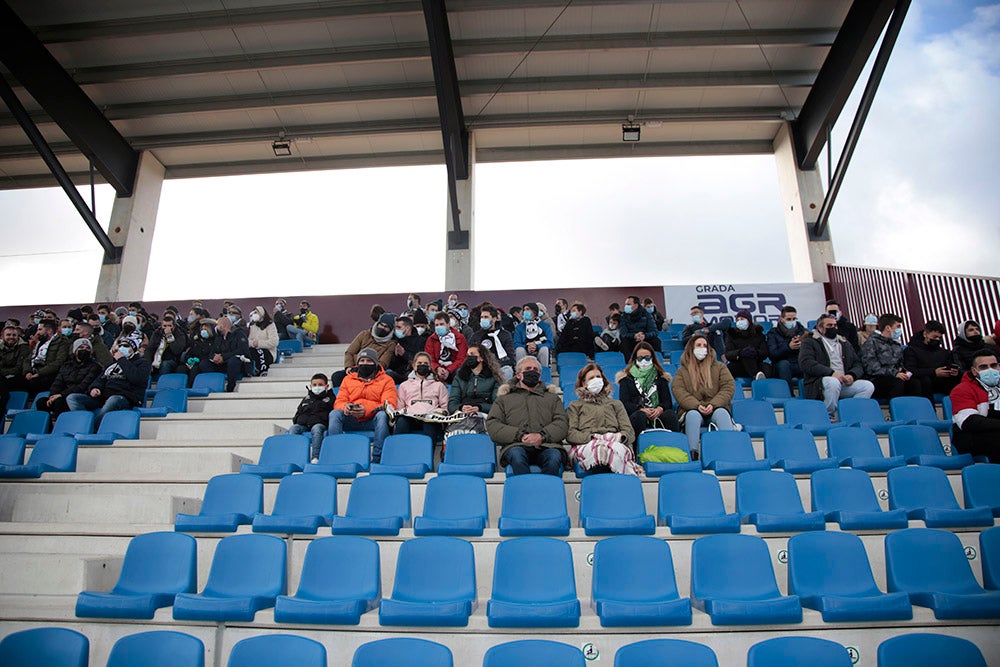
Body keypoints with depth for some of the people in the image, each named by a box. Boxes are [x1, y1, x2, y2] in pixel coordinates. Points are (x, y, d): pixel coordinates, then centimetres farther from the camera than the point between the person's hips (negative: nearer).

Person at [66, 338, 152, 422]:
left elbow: (136, 378, -8)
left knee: (114, 400, -41)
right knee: (72, 398, -13)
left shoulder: (142, 363, 13)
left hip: (125, 399, -6)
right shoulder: (112, 364, 32)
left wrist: (122, 360, -1)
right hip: (103, 397, 7)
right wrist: (95, 388, 2)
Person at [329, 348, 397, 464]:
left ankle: (377, 458, -35)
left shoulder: (386, 380, 11)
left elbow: (390, 404, -3)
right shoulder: (348, 379, 21)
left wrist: (366, 410, -20)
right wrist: (345, 406, -14)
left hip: (373, 420, -2)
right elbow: (339, 402, 14)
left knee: (382, 415, -35)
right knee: (334, 413, -25)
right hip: (351, 421, 3)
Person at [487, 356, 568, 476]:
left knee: (554, 456, -35)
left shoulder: (552, 397, 32)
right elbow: (492, 426, 12)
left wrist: (542, 435, -6)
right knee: (517, 455, -37)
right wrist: (520, 436, -5)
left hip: (547, 445, 1)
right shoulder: (504, 399, 28)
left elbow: (562, 423, 16)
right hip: (516, 446, -1)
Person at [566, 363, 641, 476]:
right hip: (586, 444, -1)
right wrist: (593, 437, -11)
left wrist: (621, 436, -8)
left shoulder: (616, 404, 35)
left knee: (618, 449, -41)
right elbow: (570, 434, 10)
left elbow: (630, 432, 20)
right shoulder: (575, 406, 29)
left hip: (615, 444, 2)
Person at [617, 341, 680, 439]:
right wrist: (641, 410, -17)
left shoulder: (660, 377, 21)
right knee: (640, 416, -37)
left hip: (657, 415, 2)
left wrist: (660, 408, -12)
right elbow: (624, 403, 2)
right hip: (634, 414, -2)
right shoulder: (626, 378, 14)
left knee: (670, 414, -31)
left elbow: (667, 401, 12)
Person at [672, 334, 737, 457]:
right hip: (693, 409, -1)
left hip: (716, 409, 1)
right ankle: (693, 454, -45)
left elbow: (729, 387, 6)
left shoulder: (719, 366, 19)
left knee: (721, 413, -34)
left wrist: (713, 404, -11)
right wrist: (697, 405, -17)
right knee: (693, 415, -36)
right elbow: (679, 391, 0)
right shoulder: (682, 370, 16)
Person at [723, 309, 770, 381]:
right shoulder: (731, 333, 8)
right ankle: (756, 376, -51)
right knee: (746, 355, -33)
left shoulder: (758, 332, 11)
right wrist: (740, 352, -29)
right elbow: (728, 354, -7)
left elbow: (765, 353, -2)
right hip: (737, 368, -2)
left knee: (767, 368, -30)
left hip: (756, 365, 2)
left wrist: (756, 352, -27)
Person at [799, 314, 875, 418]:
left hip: (845, 382, 5)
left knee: (868, 386, -19)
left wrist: (852, 375, -4)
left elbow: (857, 364, 20)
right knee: (833, 382, -37)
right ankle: (828, 418, -23)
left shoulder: (845, 343, 27)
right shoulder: (809, 342, 8)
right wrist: (831, 373, -18)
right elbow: (806, 363, -8)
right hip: (819, 383, -5)